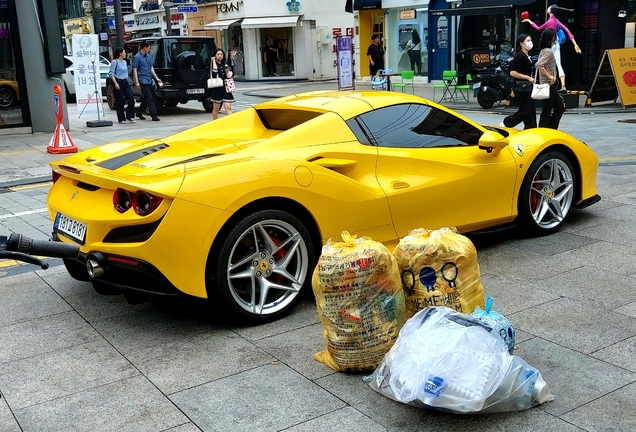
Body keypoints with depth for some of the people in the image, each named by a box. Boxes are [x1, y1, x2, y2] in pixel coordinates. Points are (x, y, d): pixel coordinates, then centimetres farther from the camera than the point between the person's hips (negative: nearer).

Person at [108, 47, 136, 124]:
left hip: (125, 82, 7)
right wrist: (115, 83, -20)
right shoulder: (115, 62, -7)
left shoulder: (124, 62, 15)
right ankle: (122, 119, 6)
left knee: (131, 99, -4)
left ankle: (129, 116, 5)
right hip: (118, 82, -7)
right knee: (119, 102, -1)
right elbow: (111, 73, -12)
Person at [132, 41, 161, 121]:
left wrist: (156, 78, 13)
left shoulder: (149, 56, 13)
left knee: (146, 98, 12)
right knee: (149, 98, -10)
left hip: (149, 80, 8)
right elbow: (135, 70, -10)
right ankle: (154, 115, -11)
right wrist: (136, 82, -16)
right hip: (143, 81, -8)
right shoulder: (137, 57, -8)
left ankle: (139, 113, 25)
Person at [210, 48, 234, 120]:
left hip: (226, 88, 4)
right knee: (216, 108, 8)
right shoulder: (213, 64, -3)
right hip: (217, 88, -4)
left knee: (228, 107, -7)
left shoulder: (225, 65, 14)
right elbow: (215, 70, -26)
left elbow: (229, 76, 25)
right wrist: (214, 61, -14)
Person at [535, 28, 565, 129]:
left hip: (550, 86, 10)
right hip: (548, 85, -10)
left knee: (560, 107, 15)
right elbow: (538, 65, -29)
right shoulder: (548, 51, -16)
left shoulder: (544, 51, 12)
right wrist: (550, 76, -22)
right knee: (547, 111, -3)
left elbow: (539, 65, 18)